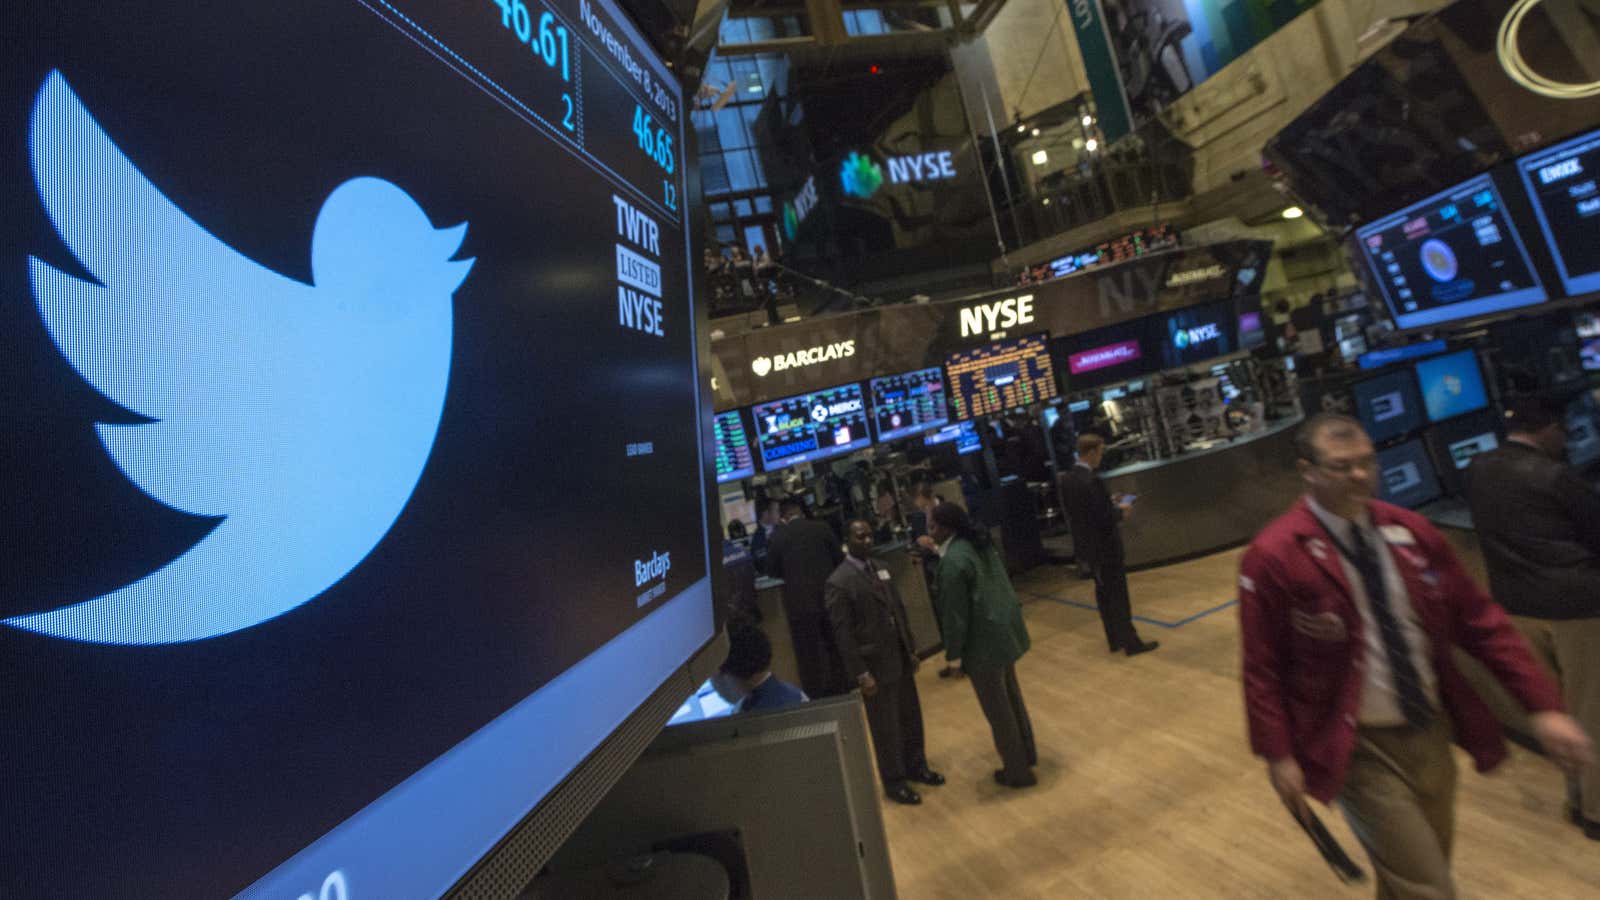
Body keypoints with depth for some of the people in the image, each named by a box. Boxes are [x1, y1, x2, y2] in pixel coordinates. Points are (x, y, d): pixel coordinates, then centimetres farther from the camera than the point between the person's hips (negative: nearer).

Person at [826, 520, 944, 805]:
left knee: (911, 717, 21)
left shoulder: (880, 568, 4)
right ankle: (894, 782, 34)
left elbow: (899, 610, 10)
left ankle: (915, 766, 45)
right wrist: (861, 674, -16)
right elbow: (843, 634, -17)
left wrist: (911, 649, 11)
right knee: (886, 727, 12)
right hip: (874, 665, -7)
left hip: (900, 659, 7)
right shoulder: (838, 583, -19)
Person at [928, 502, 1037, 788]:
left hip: (984, 641, -9)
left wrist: (953, 651, -9)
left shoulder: (953, 561, -25)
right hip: (1005, 629, 9)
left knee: (997, 708, 10)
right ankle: (1027, 753, 45)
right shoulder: (979, 543, 2)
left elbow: (955, 612, -21)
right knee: (1011, 696, 26)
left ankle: (1017, 771, 29)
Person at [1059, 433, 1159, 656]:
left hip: (1086, 546, 8)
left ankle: (1115, 639, 30)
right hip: (1105, 546, -8)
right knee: (1118, 594, 6)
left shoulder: (1066, 479, 1)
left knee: (1103, 593, 18)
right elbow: (1105, 518, -24)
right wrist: (1120, 510, -4)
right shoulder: (1091, 481, -25)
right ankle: (1131, 642, 18)